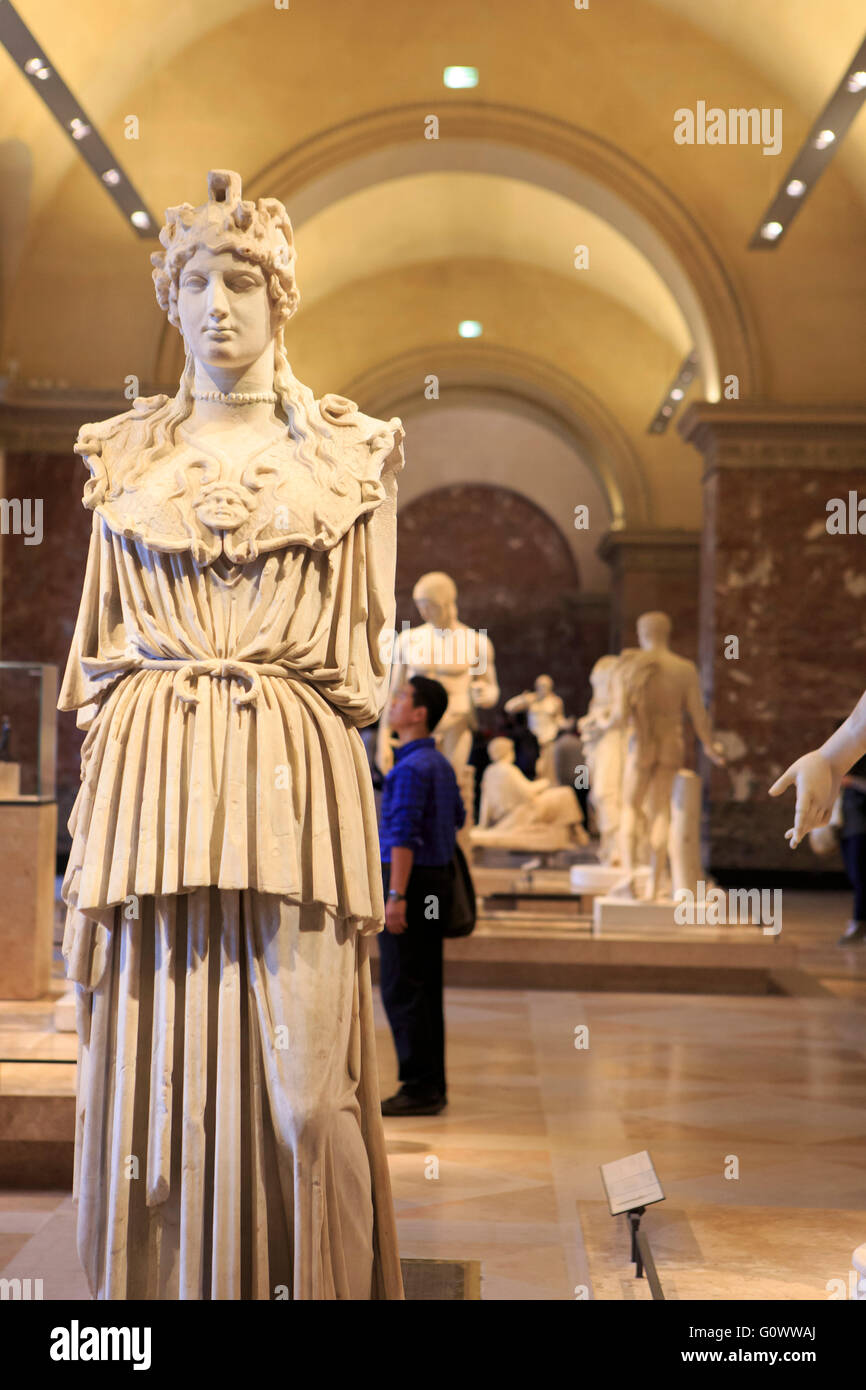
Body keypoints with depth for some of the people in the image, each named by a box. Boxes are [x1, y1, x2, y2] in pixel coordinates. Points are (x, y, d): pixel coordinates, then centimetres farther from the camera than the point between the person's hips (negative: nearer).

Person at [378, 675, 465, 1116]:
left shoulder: (412, 767, -15)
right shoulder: (441, 763, 13)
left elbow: (403, 835, -21)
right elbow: (457, 818, 25)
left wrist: (396, 894, -23)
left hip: (412, 881, -10)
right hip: (436, 879, 10)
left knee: (402, 989, -5)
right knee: (425, 989, 12)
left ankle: (419, 1088, -3)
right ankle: (432, 1086, 17)